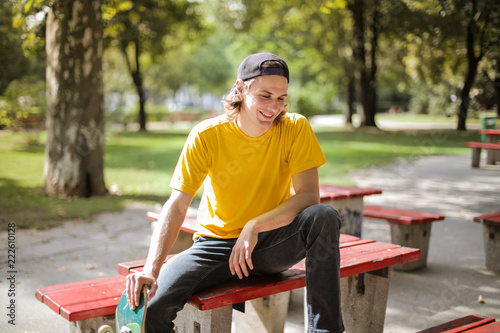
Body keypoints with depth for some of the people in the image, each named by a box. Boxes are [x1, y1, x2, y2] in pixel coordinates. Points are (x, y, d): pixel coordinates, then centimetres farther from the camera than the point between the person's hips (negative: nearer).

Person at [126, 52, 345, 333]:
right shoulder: (207, 136, -13)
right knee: (150, 303, -24)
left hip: (274, 242, 1)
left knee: (324, 216, -31)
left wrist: (255, 226, -30)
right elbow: (176, 207, -17)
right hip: (218, 242, -1)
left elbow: (309, 196, -17)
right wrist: (151, 269, -30)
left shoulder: (295, 128, -10)